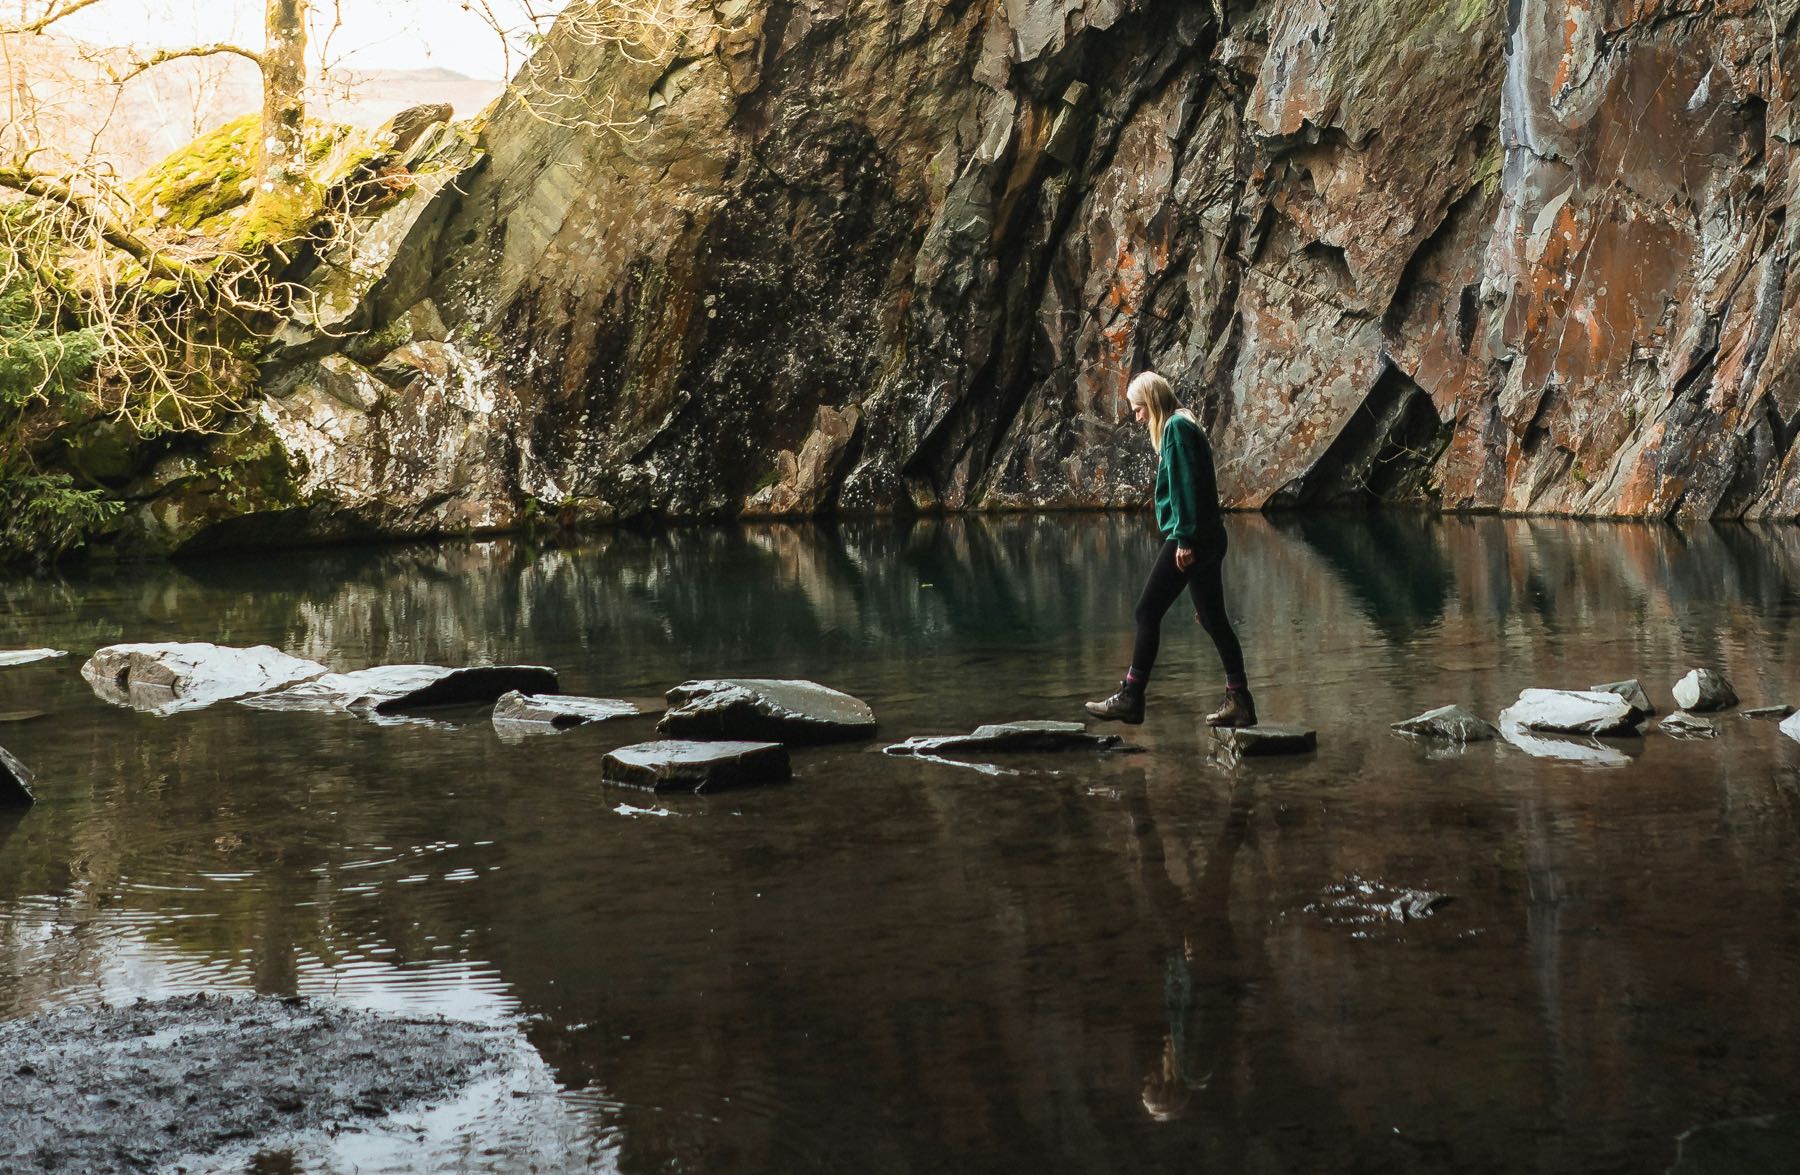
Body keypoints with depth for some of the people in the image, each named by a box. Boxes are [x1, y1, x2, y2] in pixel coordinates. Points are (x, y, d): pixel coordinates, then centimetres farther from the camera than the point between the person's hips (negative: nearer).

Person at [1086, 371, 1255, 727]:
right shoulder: (1183, 428, 20)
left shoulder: (1176, 427, -10)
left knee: (1148, 611, -5)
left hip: (1190, 539, -10)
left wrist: (1185, 539, -21)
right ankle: (1239, 701, 10)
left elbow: (1184, 485, -18)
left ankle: (1130, 698, -2)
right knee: (1212, 619, 10)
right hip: (1208, 539, 10)